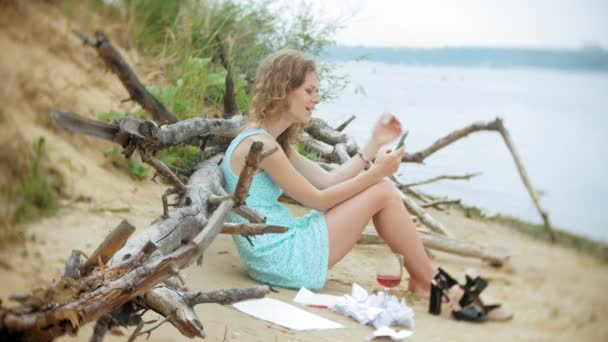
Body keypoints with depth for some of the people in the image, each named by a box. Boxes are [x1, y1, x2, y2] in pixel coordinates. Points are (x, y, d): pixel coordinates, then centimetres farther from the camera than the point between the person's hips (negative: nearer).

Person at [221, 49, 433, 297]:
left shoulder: (275, 142, 13)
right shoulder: (259, 144, -18)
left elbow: (328, 180, 11)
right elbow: (318, 200, -13)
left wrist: (375, 143, 11)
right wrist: (375, 172, -8)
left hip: (276, 253, 10)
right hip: (283, 258, -10)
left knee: (377, 187, 11)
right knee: (382, 191, -5)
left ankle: (418, 279, 14)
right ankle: (427, 285, 8)